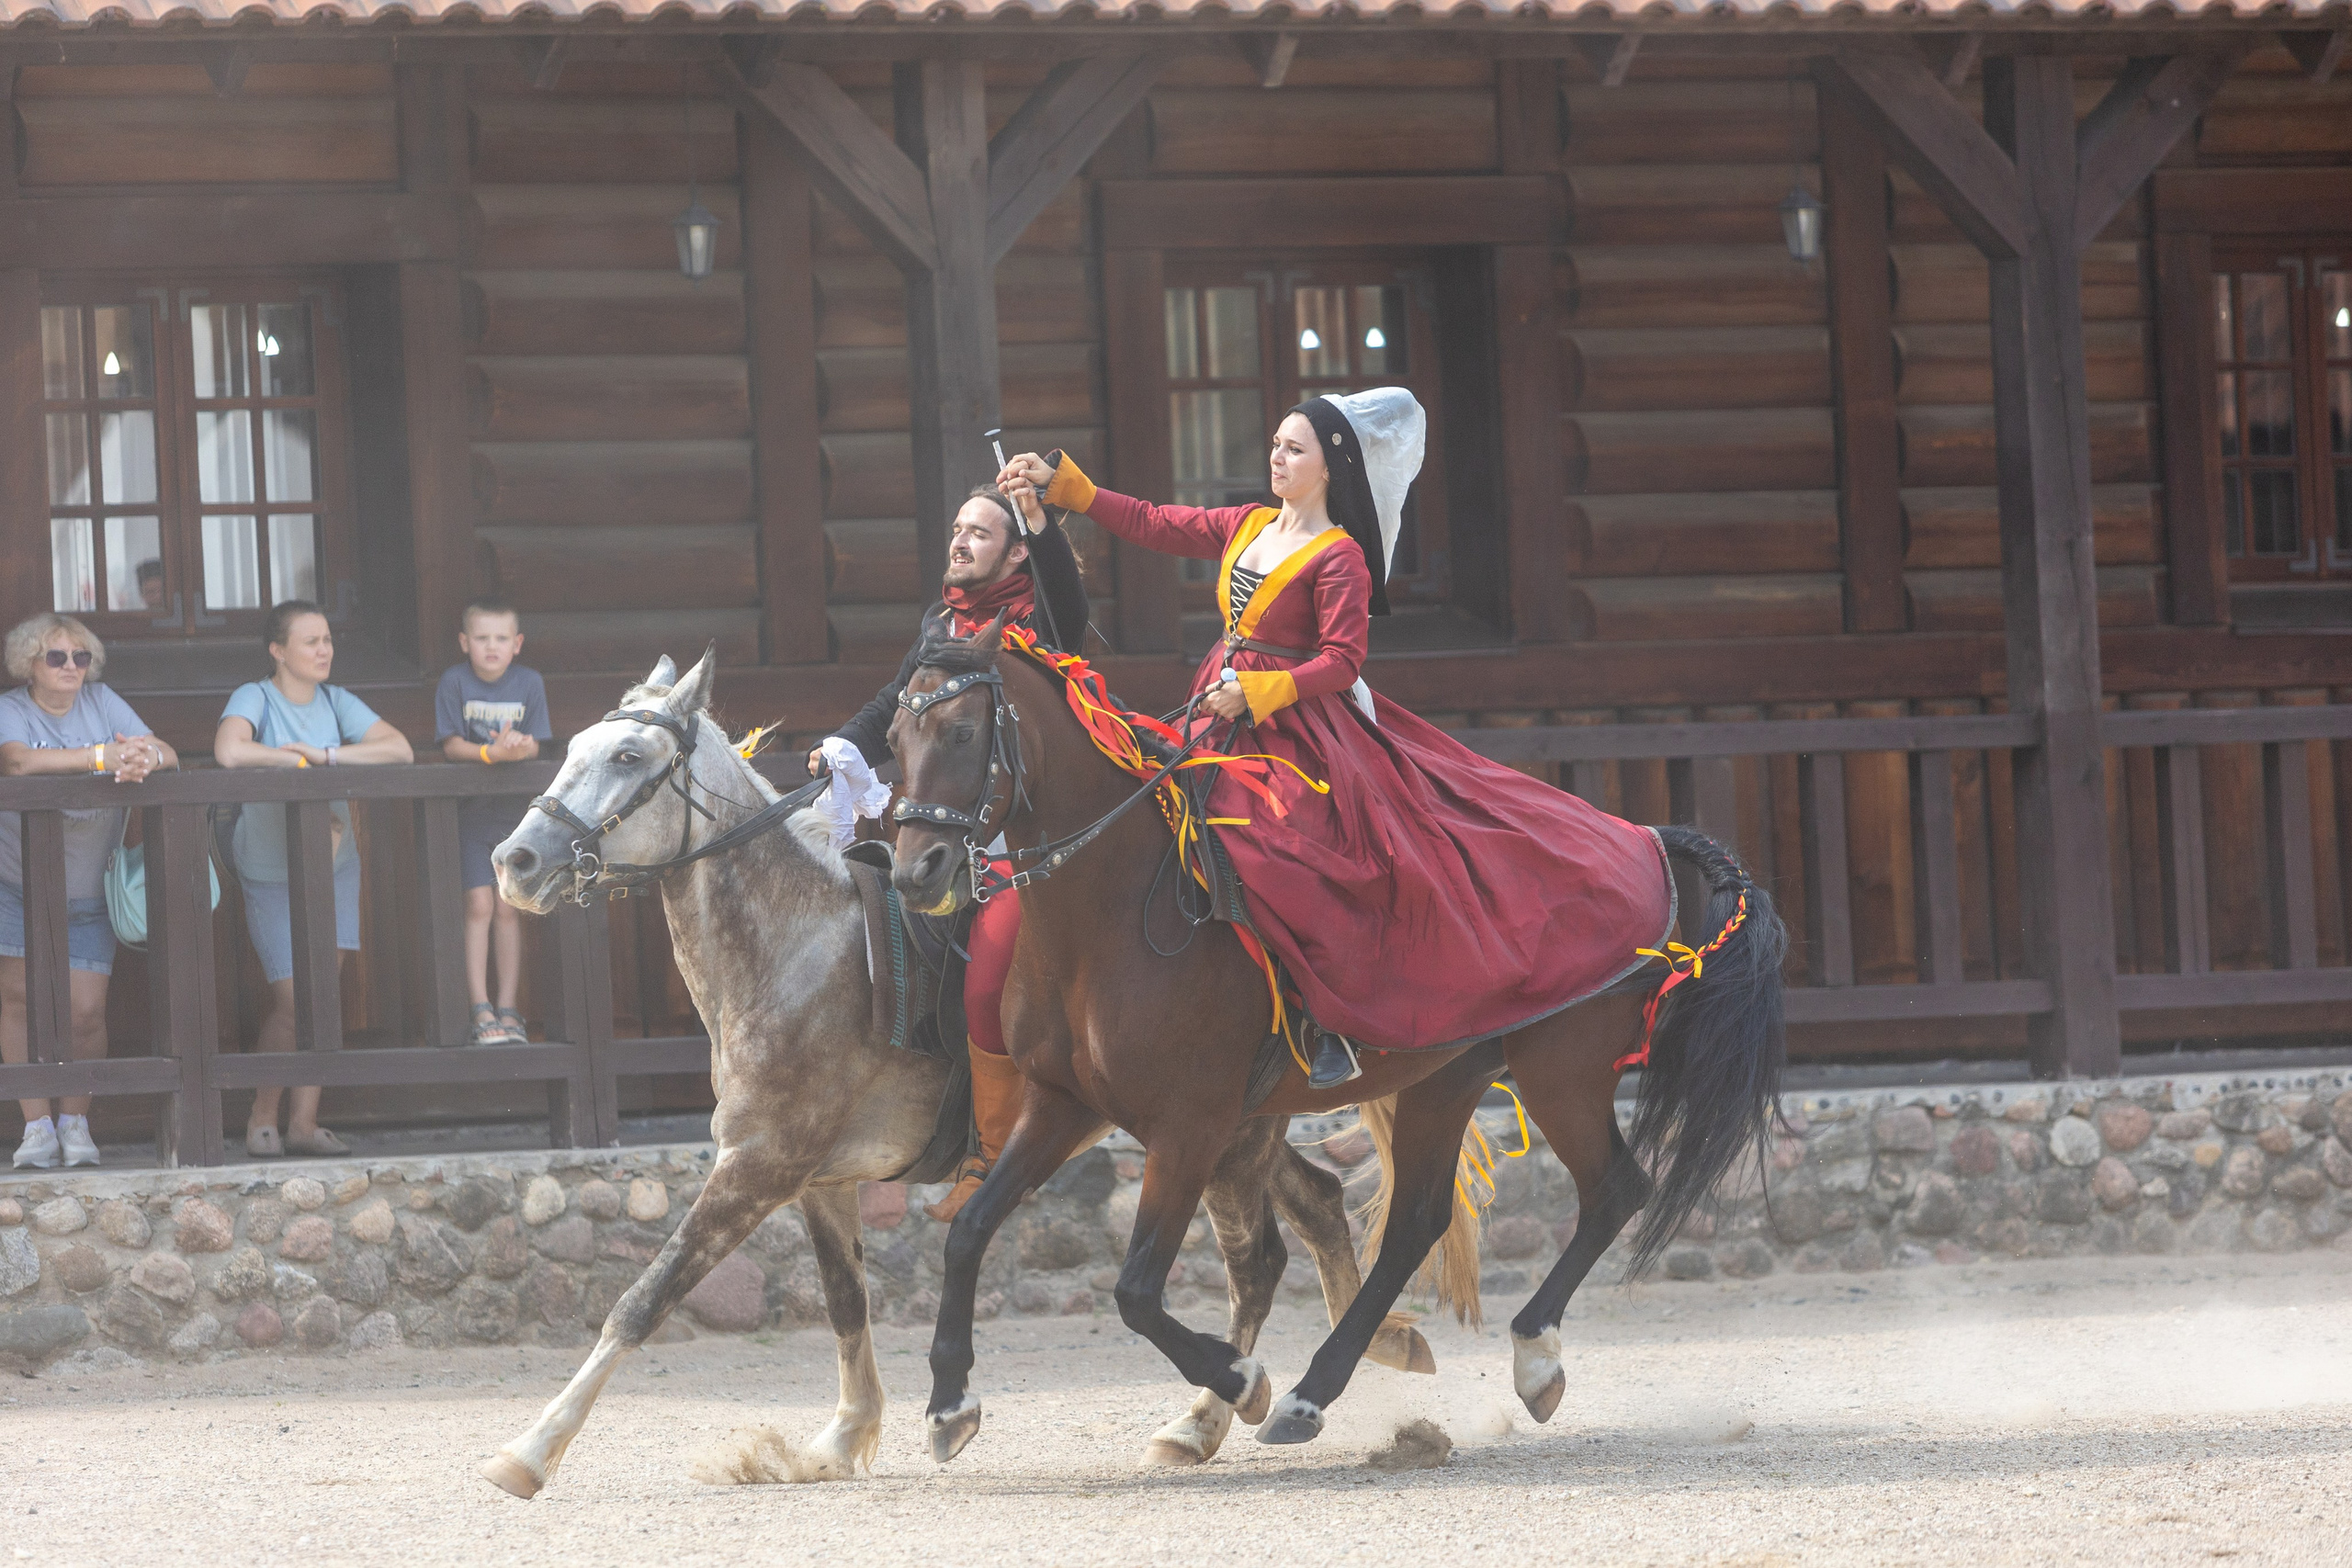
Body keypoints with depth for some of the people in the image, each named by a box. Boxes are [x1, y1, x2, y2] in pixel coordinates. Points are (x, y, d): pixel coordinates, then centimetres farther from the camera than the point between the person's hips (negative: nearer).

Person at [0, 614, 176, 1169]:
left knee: (86, 1010, -5)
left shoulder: (101, 703, 0)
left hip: (87, 893, 2)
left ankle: (75, 1123, 11)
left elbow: (169, 757, -7)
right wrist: (102, 757, -39)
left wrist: (145, 758, -33)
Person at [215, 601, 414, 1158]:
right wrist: (300, 760, -19)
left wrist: (325, 755, -18)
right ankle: (262, 1116, 8)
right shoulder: (254, 699, -11)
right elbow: (229, 751, -32)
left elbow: (400, 750, -7)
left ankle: (304, 1122, 5)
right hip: (270, 874, -5)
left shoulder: (336, 703, 3)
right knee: (292, 1003, -9)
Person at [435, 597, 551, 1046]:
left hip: (515, 807, 2)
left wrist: (520, 748, -27)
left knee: (508, 908, 1)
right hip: (469, 806, -2)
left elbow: (535, 745, -4)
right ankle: (481, 1011, -8)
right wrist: (491, 753, -27)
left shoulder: (529, 683, -1)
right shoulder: (454, 681, -7)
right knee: (479, 905, -9)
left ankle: (507, 1009, 6)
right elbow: (452, 745, -10)